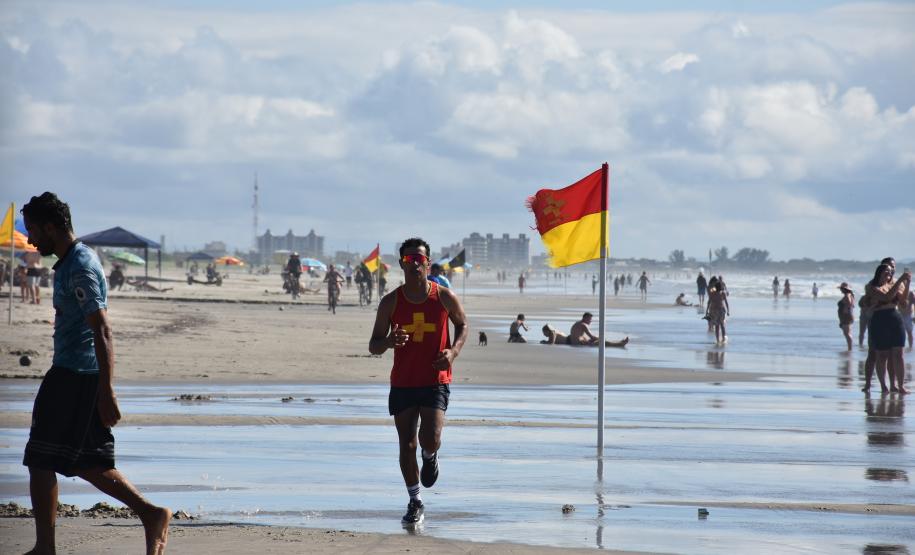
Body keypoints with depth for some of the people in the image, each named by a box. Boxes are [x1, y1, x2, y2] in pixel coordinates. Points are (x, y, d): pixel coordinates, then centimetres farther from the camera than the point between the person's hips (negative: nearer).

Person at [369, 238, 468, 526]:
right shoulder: (390, 302, -3)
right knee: (407, 446, 3)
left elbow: (462, 324, 14)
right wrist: (389, 342, -23)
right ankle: (415, 502, 20)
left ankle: (431, 457, 21)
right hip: (402, 383, 2)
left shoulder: (444, 297, -4)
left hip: (436, 381, -1)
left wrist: (453, 351, -6)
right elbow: (373, 346, 1)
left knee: (430, 438, -18)